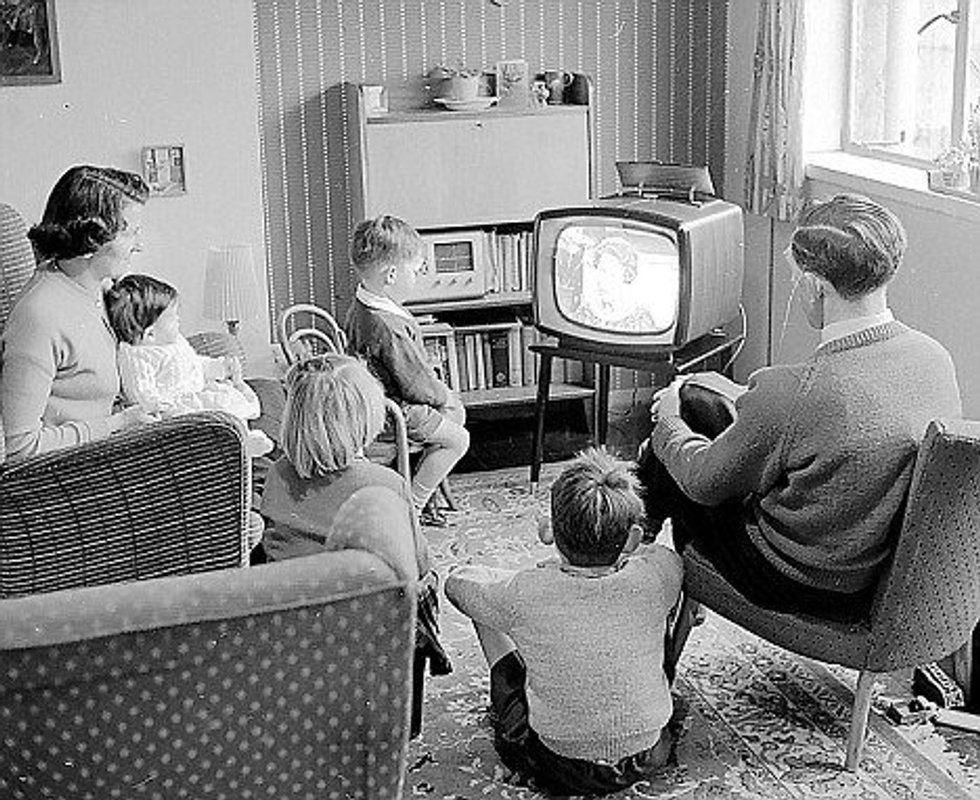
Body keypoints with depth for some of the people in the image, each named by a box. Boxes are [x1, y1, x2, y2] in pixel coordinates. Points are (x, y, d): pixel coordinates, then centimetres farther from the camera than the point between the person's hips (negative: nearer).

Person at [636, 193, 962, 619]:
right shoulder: (937, 359, -13)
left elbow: (706, 483, -16)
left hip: (800, 583, -7)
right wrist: (752, 402, 15)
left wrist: (669, 423, 6)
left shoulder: (794, 393, -34)